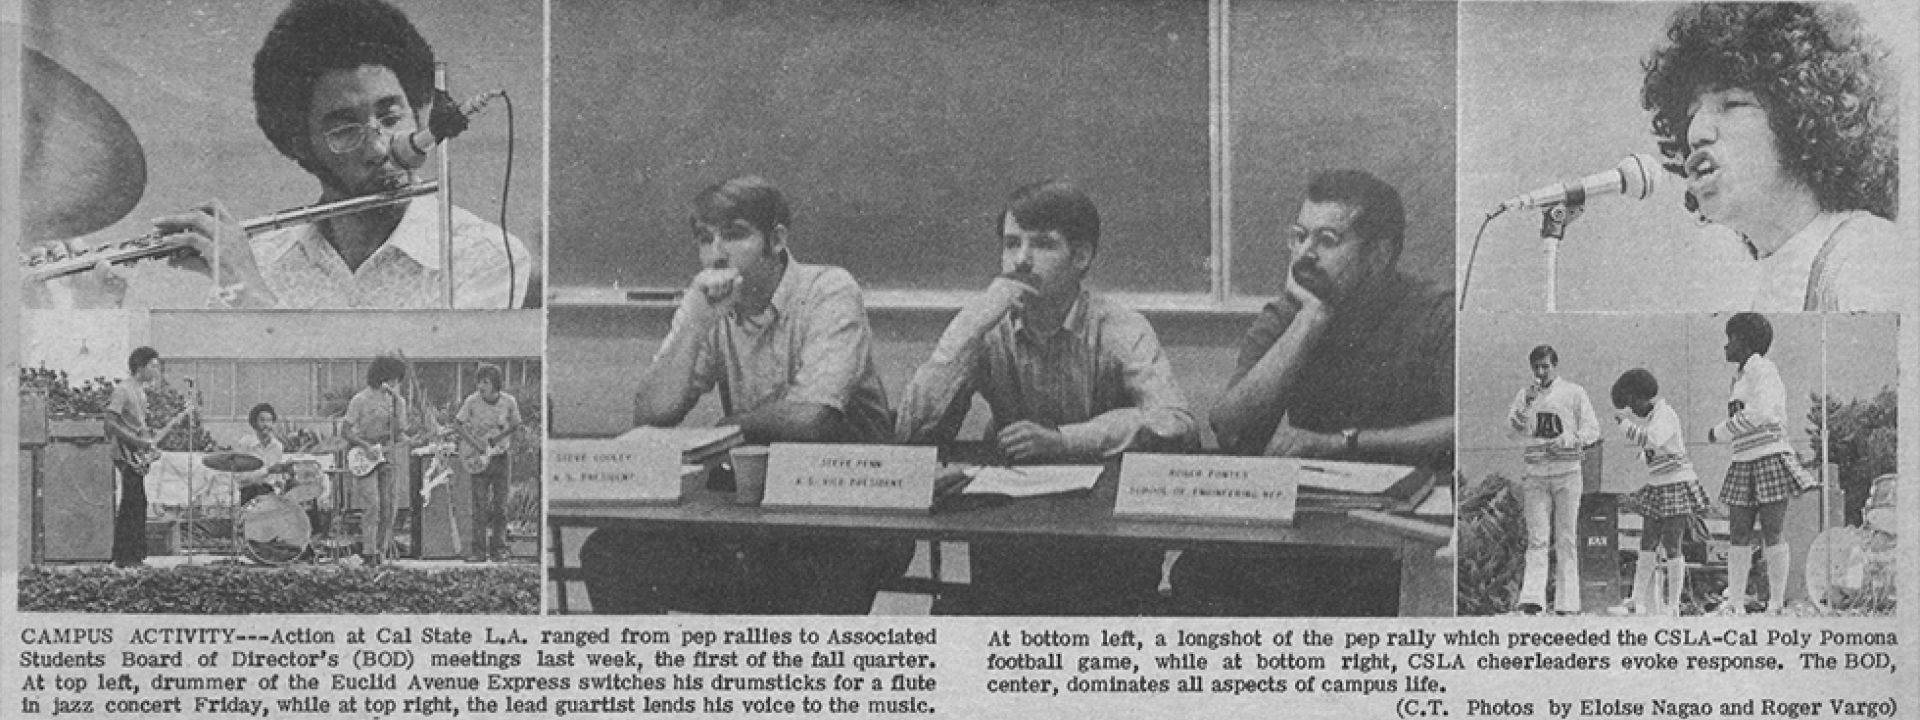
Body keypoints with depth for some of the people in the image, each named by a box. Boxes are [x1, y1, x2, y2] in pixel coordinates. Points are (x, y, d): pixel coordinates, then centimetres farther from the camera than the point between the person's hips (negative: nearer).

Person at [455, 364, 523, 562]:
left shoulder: (509, 402, -3)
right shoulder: (472, 401, -6)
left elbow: (515, 427, 7)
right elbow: (458, 424, 2)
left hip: (501, 457, 1)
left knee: (500, 506, 2)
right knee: (480, 506, -4)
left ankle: (499, 549, 9)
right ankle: (479, 550, 0)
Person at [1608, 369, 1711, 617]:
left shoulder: (1665, 415, -14)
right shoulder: (1649, 417, 13)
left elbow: (1650, 440, -30)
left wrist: (1623, 423, -21)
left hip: (1676, 485, -9)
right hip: (1656, 487, 9)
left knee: (1672, 546, -6)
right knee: (1647, 547, 6)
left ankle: (1672, 606, -2)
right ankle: (1637, 602, 8)